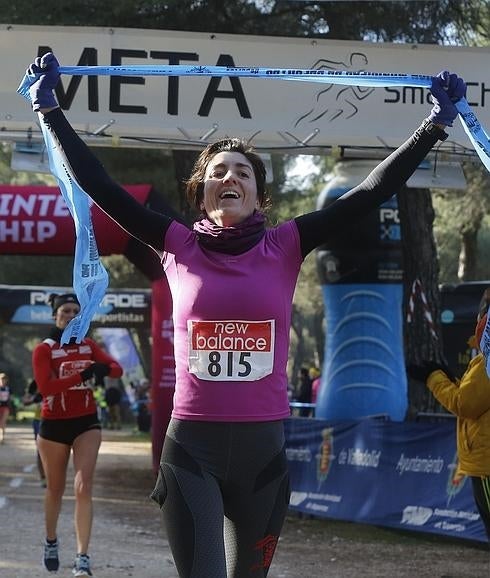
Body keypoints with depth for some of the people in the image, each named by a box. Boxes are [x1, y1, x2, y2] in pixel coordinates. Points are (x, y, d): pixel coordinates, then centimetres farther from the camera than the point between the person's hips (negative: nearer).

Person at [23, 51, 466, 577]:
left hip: (263, 448, 2)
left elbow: (373, 191, 2)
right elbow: (98, 185, 2)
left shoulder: (284, 247, 2)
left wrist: (435, 124, 2)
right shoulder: (179, 247, 2)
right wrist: (49, 108, 3)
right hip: (191, 448, -1)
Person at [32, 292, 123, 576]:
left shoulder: (88, 346, 5)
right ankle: (51, 542, 38)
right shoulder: (44, 350, -6)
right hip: (54, 425, -1)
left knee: (84, 488, -12)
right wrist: (82, 375, -31)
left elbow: (117, 368, -5)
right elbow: (45, 386, -21)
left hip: (86, 423, 1)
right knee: (55, 489, 12)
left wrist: (104, 369, -28)